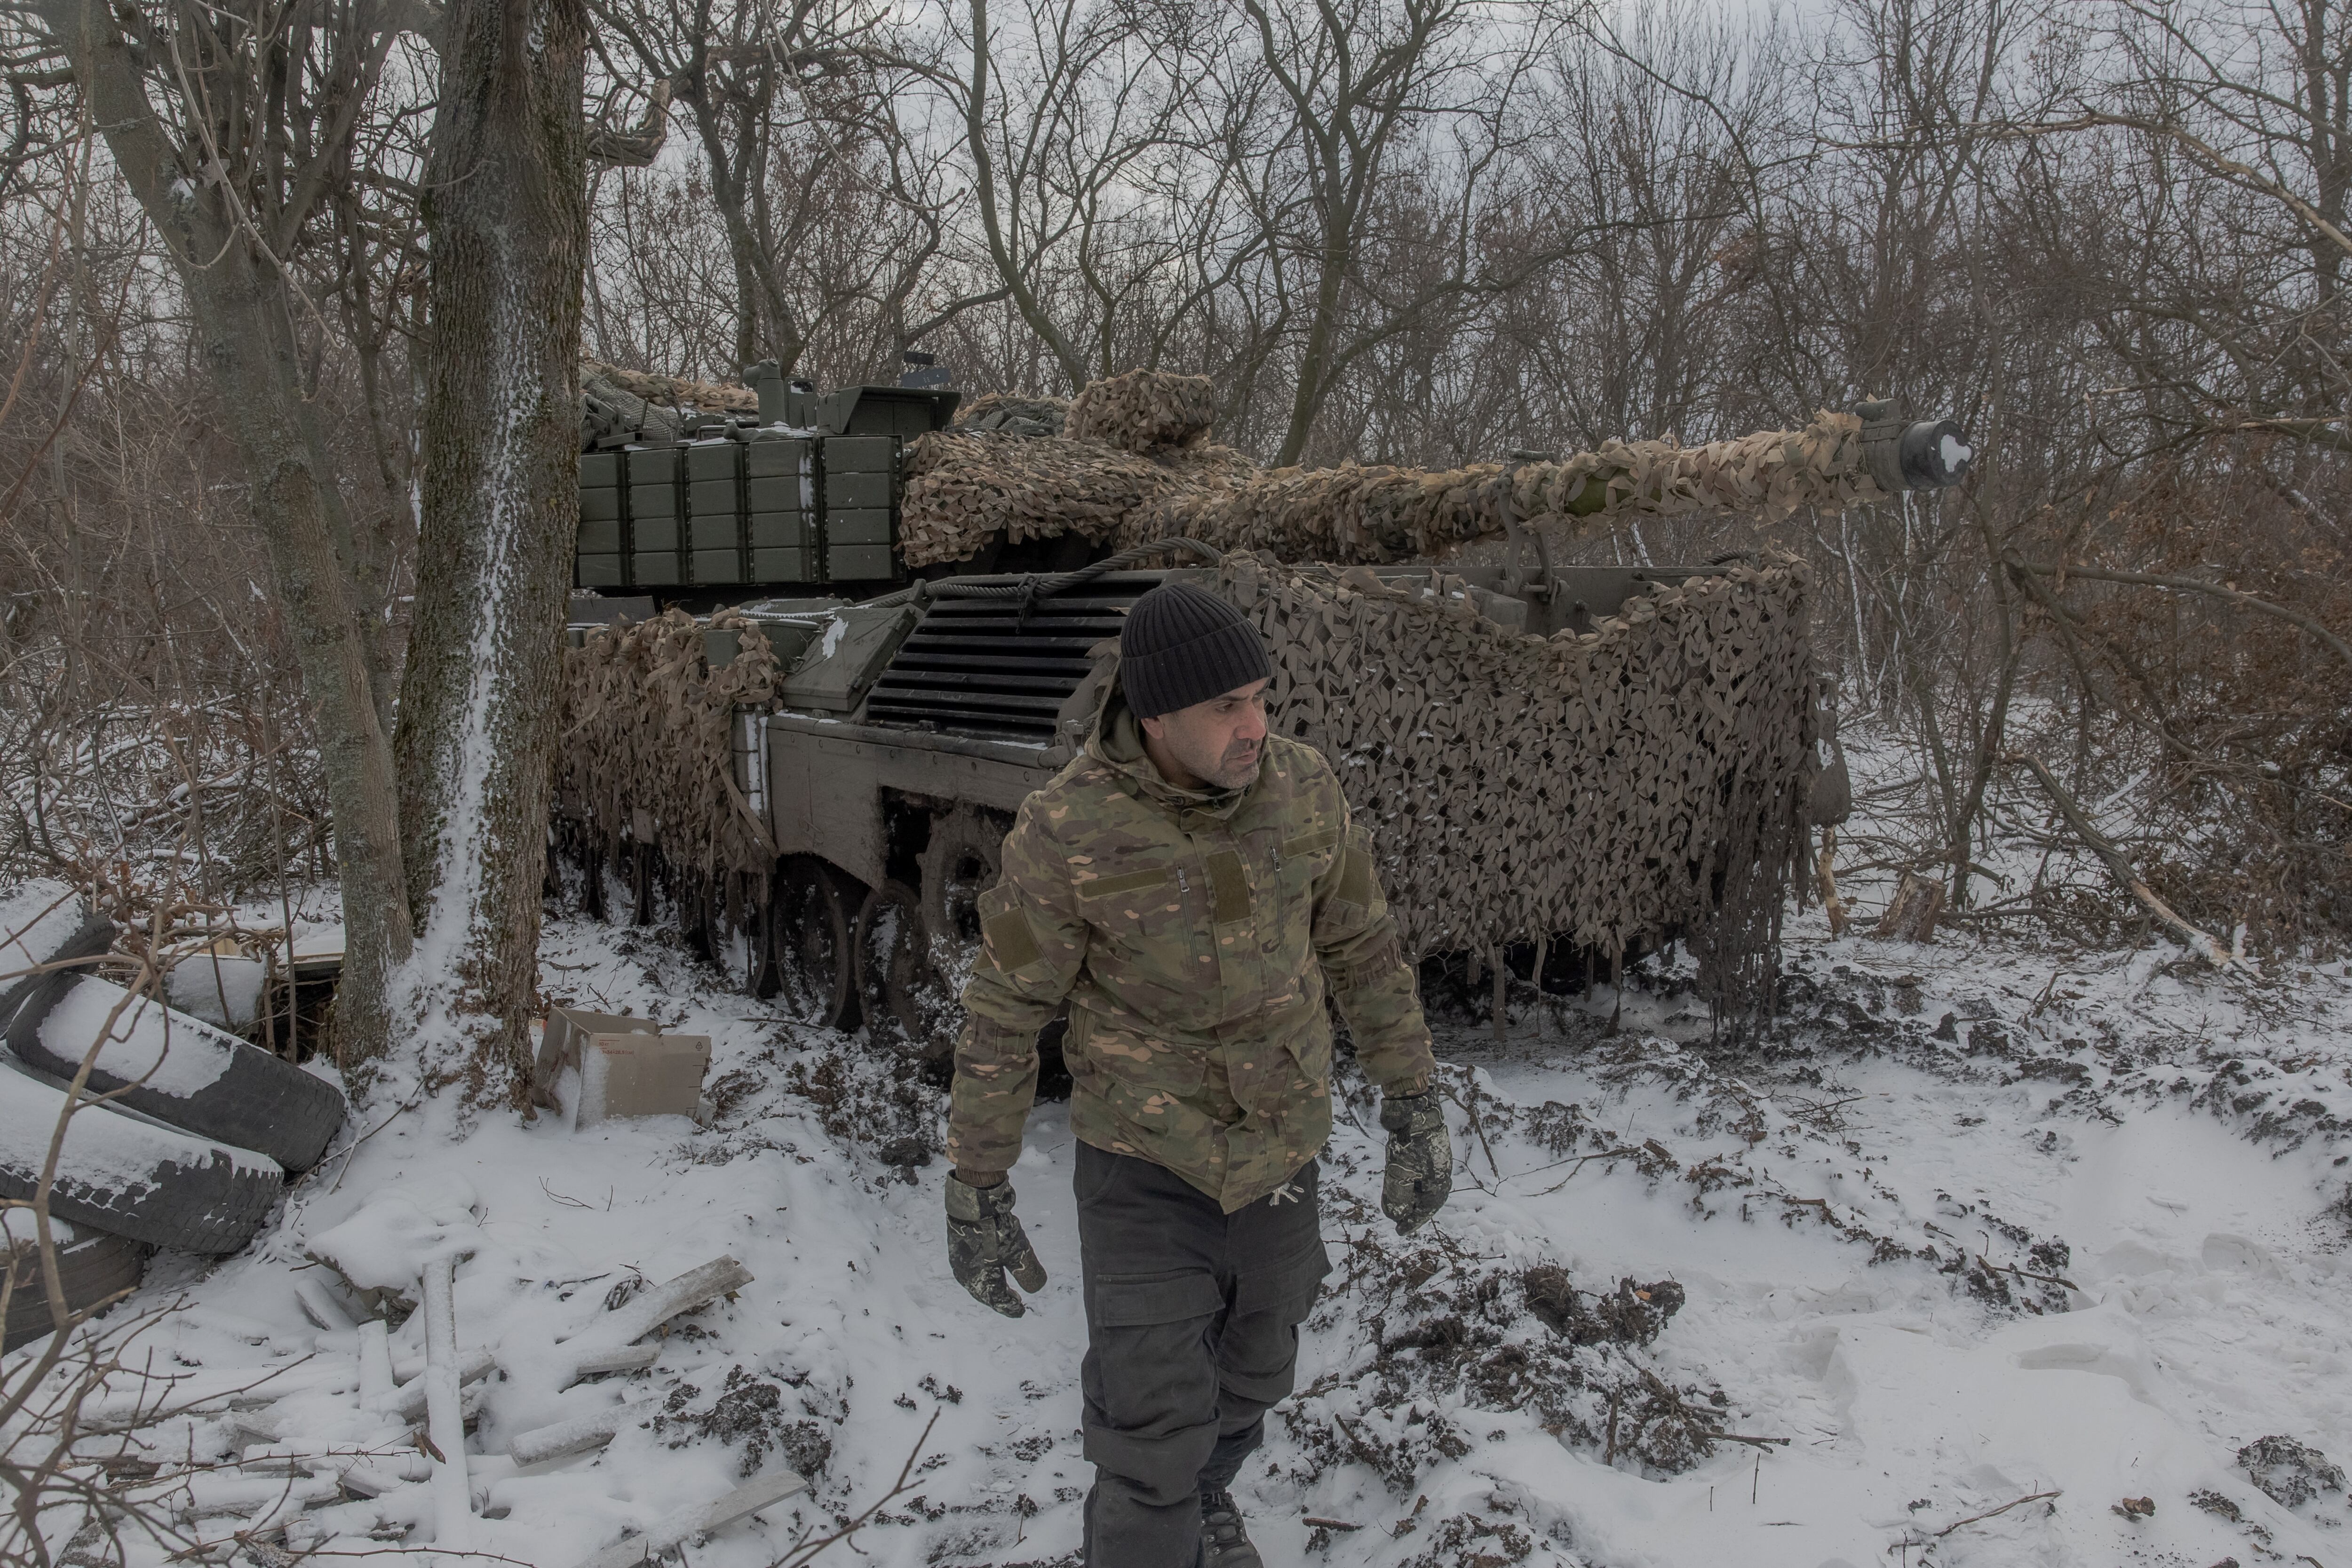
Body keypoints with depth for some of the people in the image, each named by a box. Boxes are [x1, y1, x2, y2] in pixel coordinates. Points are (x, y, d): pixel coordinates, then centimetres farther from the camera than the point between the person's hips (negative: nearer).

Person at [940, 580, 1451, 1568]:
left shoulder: (1301, 787, -12)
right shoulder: (1067, 832, -23)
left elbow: (1363, 948, 0)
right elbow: (1002, 1014, -12)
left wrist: (1416, 1110, 2)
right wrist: (975, 1194, -8)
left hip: (1275, 1152, 4)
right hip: (1145, 1159, -4)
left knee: (1249, 1365, 25)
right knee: (1154, 1432, -3)